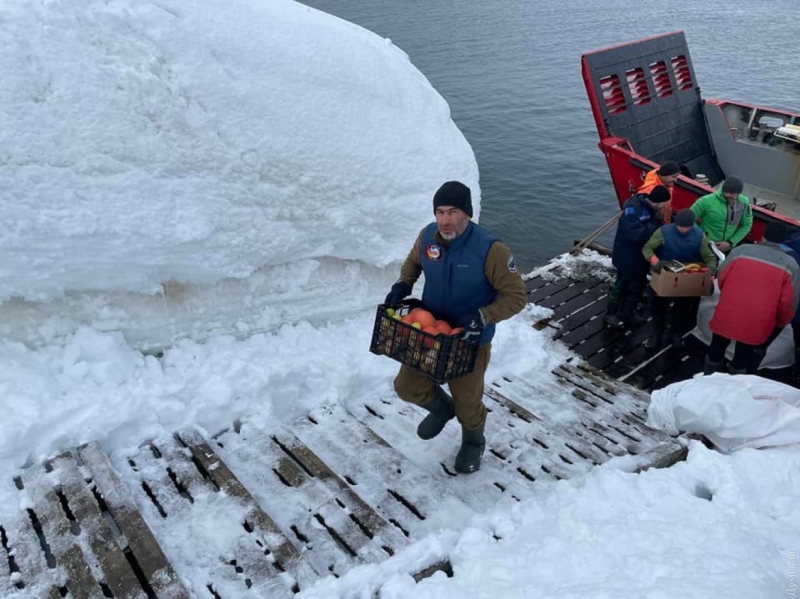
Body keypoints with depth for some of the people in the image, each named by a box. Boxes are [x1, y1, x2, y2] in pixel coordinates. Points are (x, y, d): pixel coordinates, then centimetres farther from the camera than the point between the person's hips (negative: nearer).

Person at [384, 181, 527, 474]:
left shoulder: (490, 249, -28)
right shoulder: (428, 235, -12)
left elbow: (517, 296, -20)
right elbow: (413, 262, 11)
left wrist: (482, 317, -34)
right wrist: (403, 284, -9)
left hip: (470, 341, -4)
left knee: (467, 401, 12)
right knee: (407, 387, 9)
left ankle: (473, 443, 47)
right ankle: (442, 408, 43)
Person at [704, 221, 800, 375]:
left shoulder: (741, 250, -5)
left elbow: (721, 278, 3)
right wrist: (781, 323, 13)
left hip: (726, 315, 1)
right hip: (756, 324, -1)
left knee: (717, 348, 23)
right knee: (744, 356, 18)